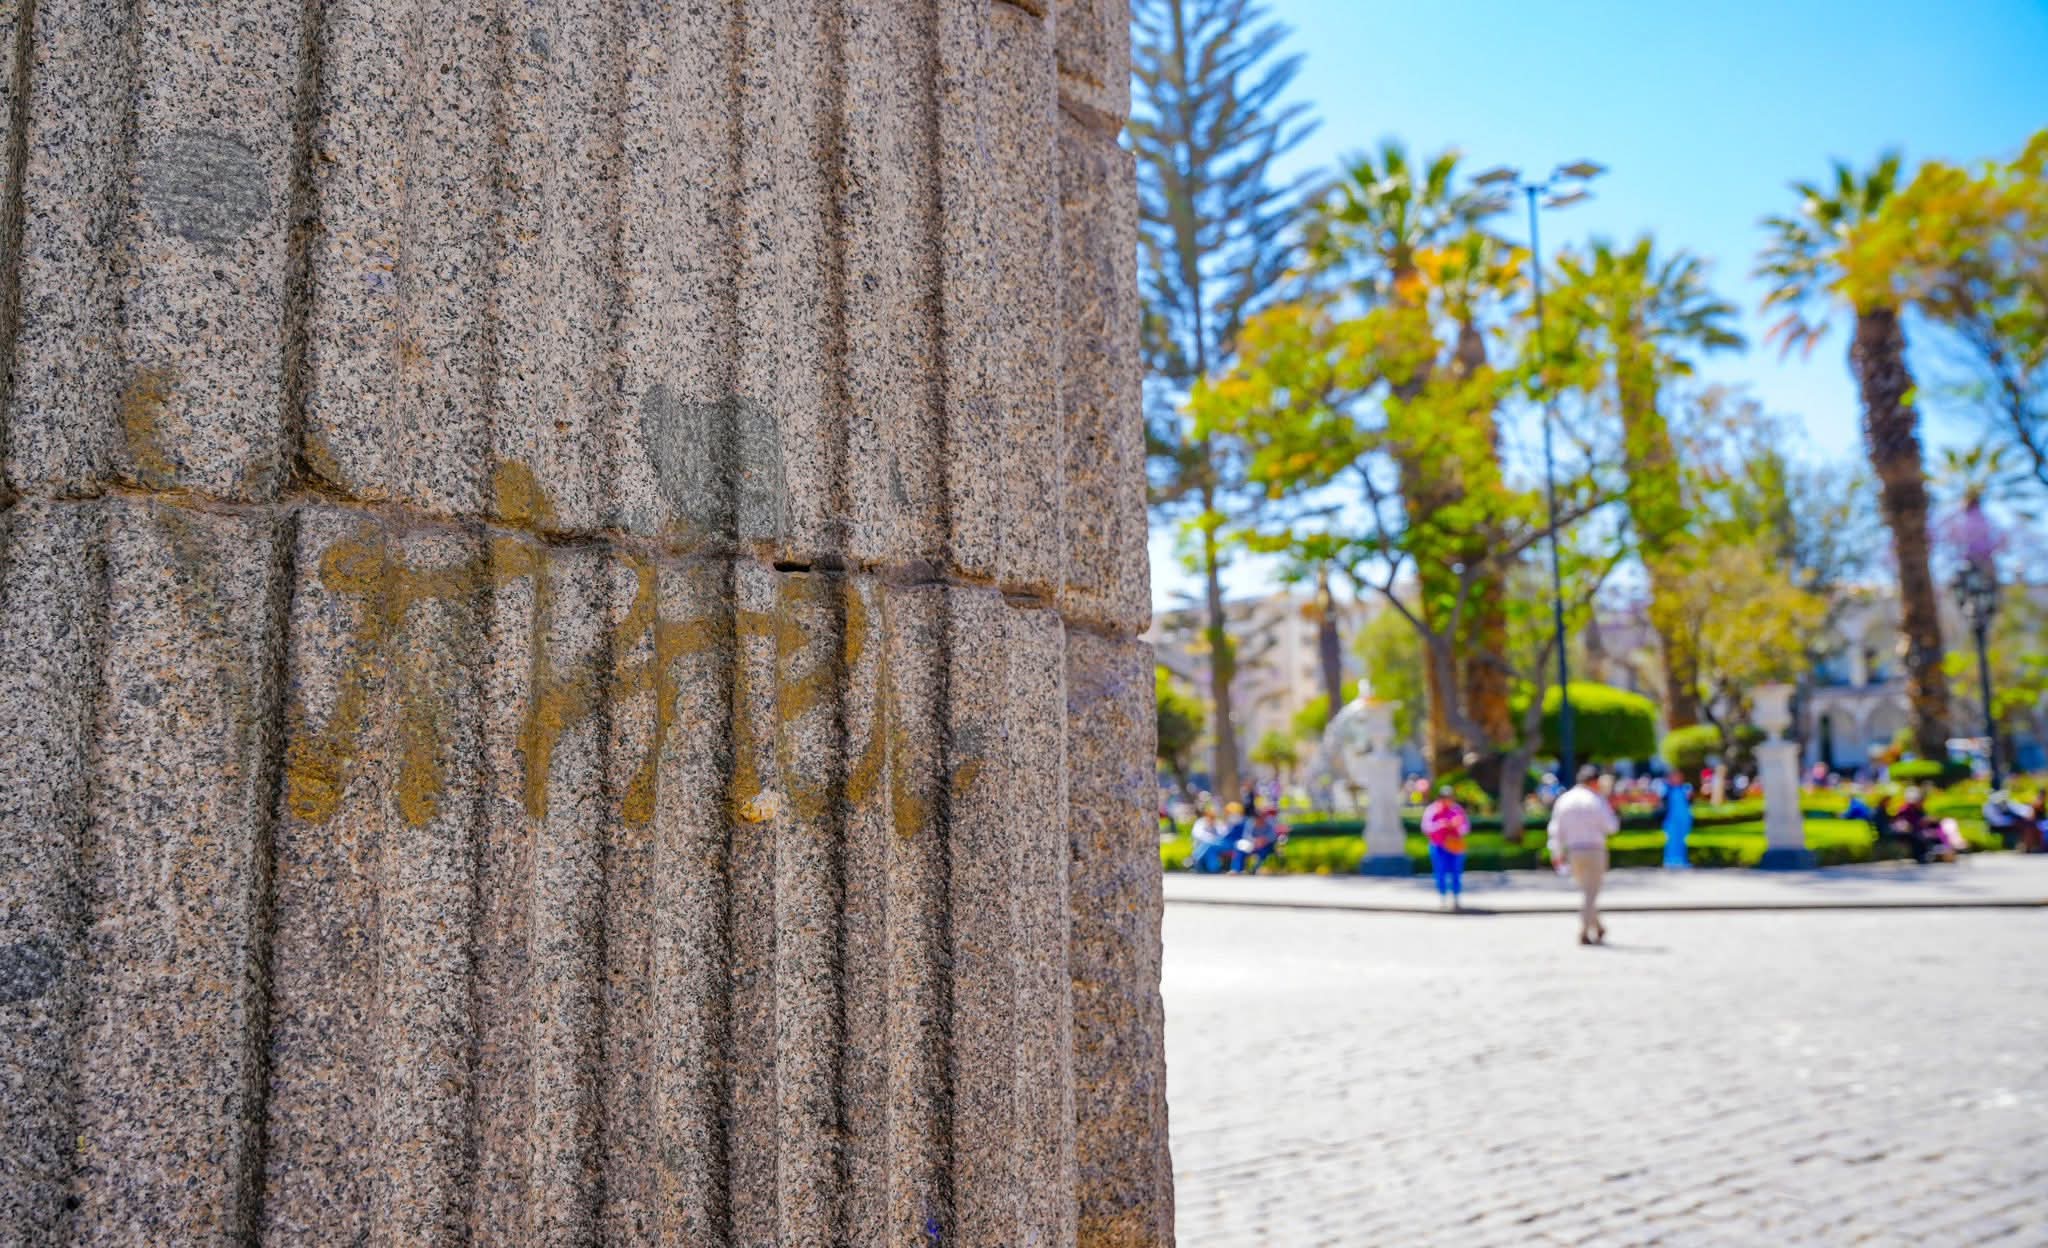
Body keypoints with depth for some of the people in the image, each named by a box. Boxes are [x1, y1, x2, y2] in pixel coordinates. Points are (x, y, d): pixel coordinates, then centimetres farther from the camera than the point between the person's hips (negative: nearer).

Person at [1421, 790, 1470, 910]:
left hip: (1455, 846, 2)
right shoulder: (1432, 809, -3)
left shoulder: (1458, 810, 3)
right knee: (1441, 873, -4)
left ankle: (1457, 901, 9)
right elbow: (1426, 827, -9)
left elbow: (1466, 829, 3)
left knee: (1456, 873, 1)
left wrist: (1457, 825, -18)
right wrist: (1440, 824, -23)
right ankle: (1442, 901, 4)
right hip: (1438, 846, -2)